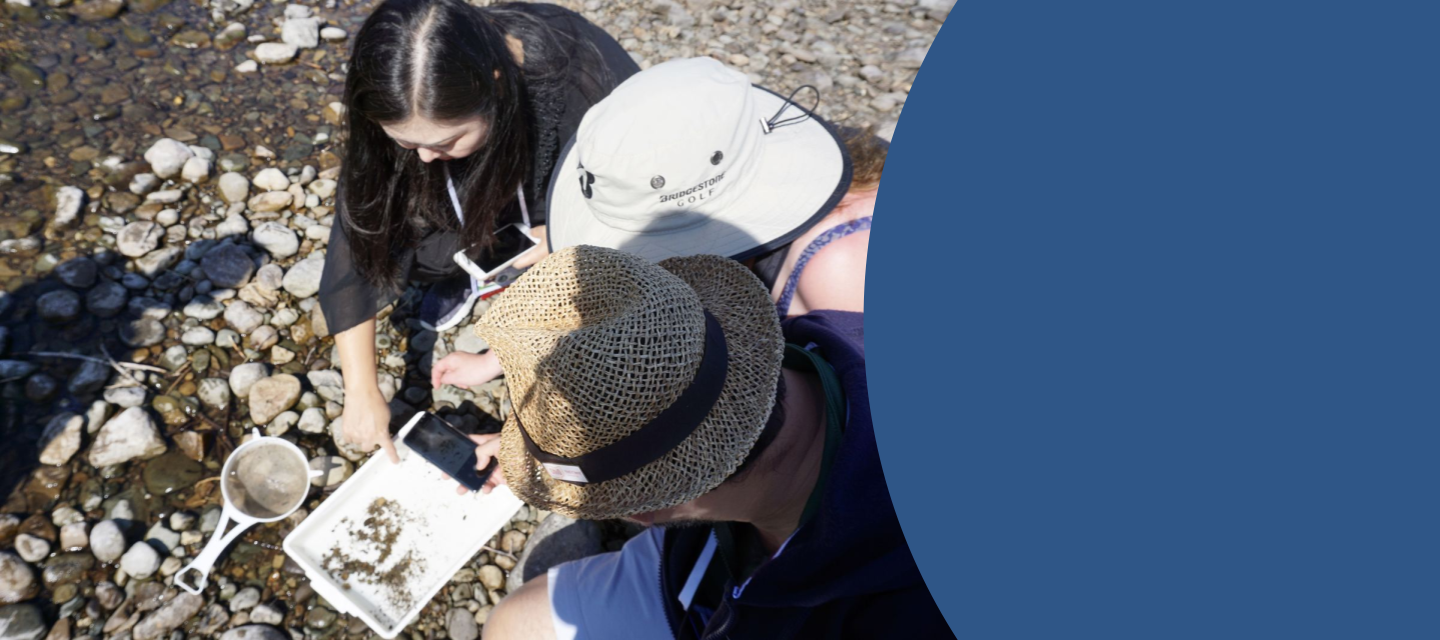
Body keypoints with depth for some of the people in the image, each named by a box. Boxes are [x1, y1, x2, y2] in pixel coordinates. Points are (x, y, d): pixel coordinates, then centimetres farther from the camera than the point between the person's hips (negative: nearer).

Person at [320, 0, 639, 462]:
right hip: (487, 185, 3)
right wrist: (362, 393, -22)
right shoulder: (421, 100, -28)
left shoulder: (588, 86, -40)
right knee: (412, 239, -14)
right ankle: (470, 268, 15)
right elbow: (360, 240, -22)